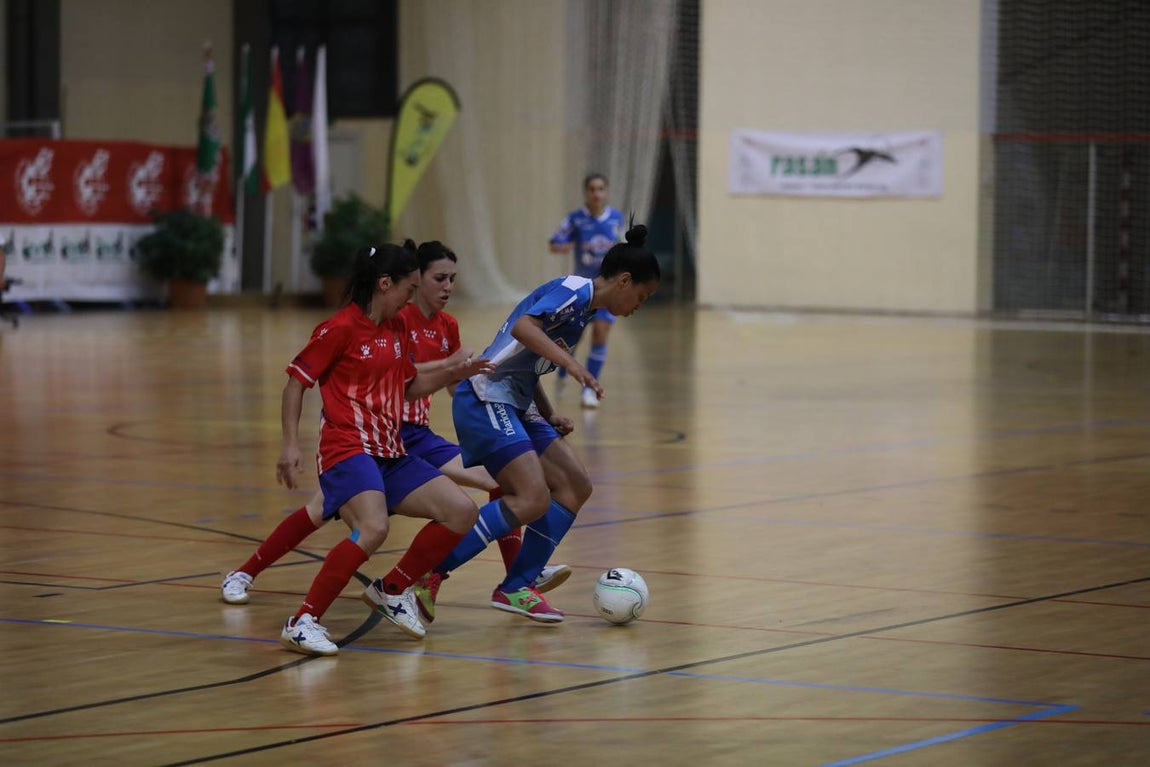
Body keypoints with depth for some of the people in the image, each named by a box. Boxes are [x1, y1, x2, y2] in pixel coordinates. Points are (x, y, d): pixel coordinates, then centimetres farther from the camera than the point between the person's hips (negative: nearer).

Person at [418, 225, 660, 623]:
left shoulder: (584, 306, 19)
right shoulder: (575, 290, -10)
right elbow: (523, 326, -28)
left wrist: (549, 417, 15)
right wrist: (571, 363, -35)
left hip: (514, 405, 10)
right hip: (486, 399, -10)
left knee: (575, 487, 7)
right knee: (533, 500, -19)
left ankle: (516, 588, 11)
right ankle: (426, 574, -15)